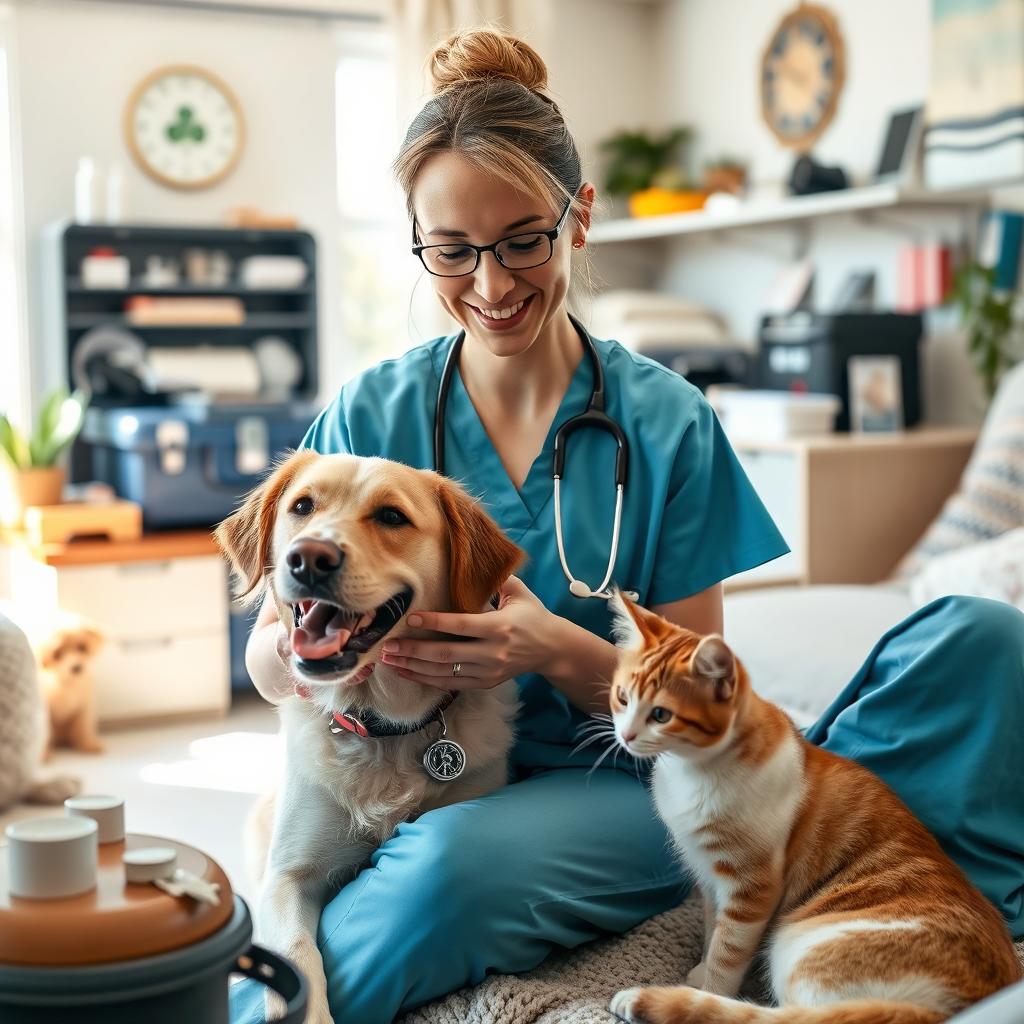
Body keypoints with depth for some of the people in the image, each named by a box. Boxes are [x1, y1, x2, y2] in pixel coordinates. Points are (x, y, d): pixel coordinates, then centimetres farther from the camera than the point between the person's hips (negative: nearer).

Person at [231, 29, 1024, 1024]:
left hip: (605, 792, 1)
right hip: (409, 784, 0)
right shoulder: (368, 416, 3)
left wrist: (561, 653, -20)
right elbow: (265, 660, 4)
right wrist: (300, 645, -21)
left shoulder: (668, 425, 0)